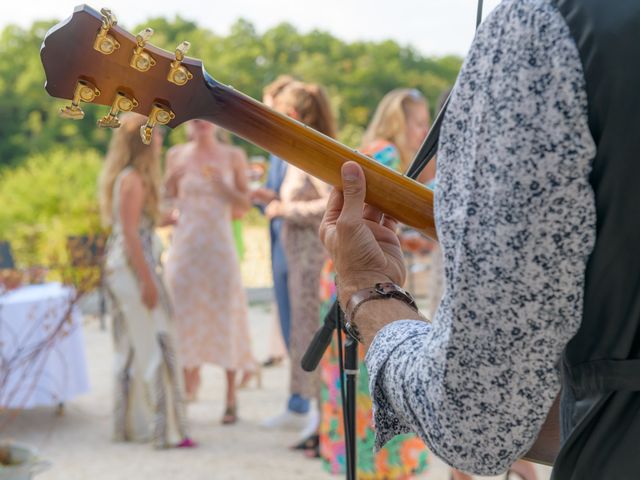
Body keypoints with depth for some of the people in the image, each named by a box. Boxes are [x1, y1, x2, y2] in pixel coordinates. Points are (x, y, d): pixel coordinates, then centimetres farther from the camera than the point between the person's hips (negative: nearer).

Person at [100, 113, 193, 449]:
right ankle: (165, 429, -4)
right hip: (133, 269, -10)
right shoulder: (133, 180, -15)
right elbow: (130, 235, -19)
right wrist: (147, 281, -20)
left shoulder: (126, 178, 14)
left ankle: (132, 424, 21)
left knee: (131, 350, 14)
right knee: (154, 347, -7)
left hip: (120, 269, 10)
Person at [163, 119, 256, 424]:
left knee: (225, 317, -1)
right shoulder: (177, 155, 6)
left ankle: (231, 399, 5)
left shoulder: (233, 156, 3)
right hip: (185, 243, 2)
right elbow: (166, 200, 10)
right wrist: (172, 180, -9)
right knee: (186, 316, 2)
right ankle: (190, 376, 16)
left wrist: (223, 186, -13)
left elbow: (245, 203, 4)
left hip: (219, 244, -1)